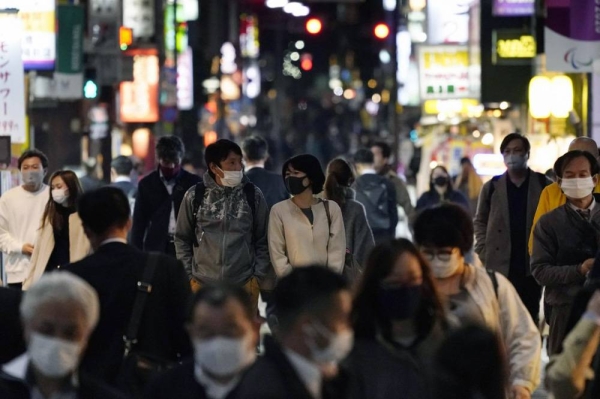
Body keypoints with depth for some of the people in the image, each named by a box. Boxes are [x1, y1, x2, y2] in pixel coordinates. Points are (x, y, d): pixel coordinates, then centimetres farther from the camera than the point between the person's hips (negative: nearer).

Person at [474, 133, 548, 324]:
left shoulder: (543, 185, 2)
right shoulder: (491, 187, 6)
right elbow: (480, 221, 12)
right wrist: (482, 251, 1)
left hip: (531, 265, -1)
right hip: (499, 265, 1)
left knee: (530, 317, 7)